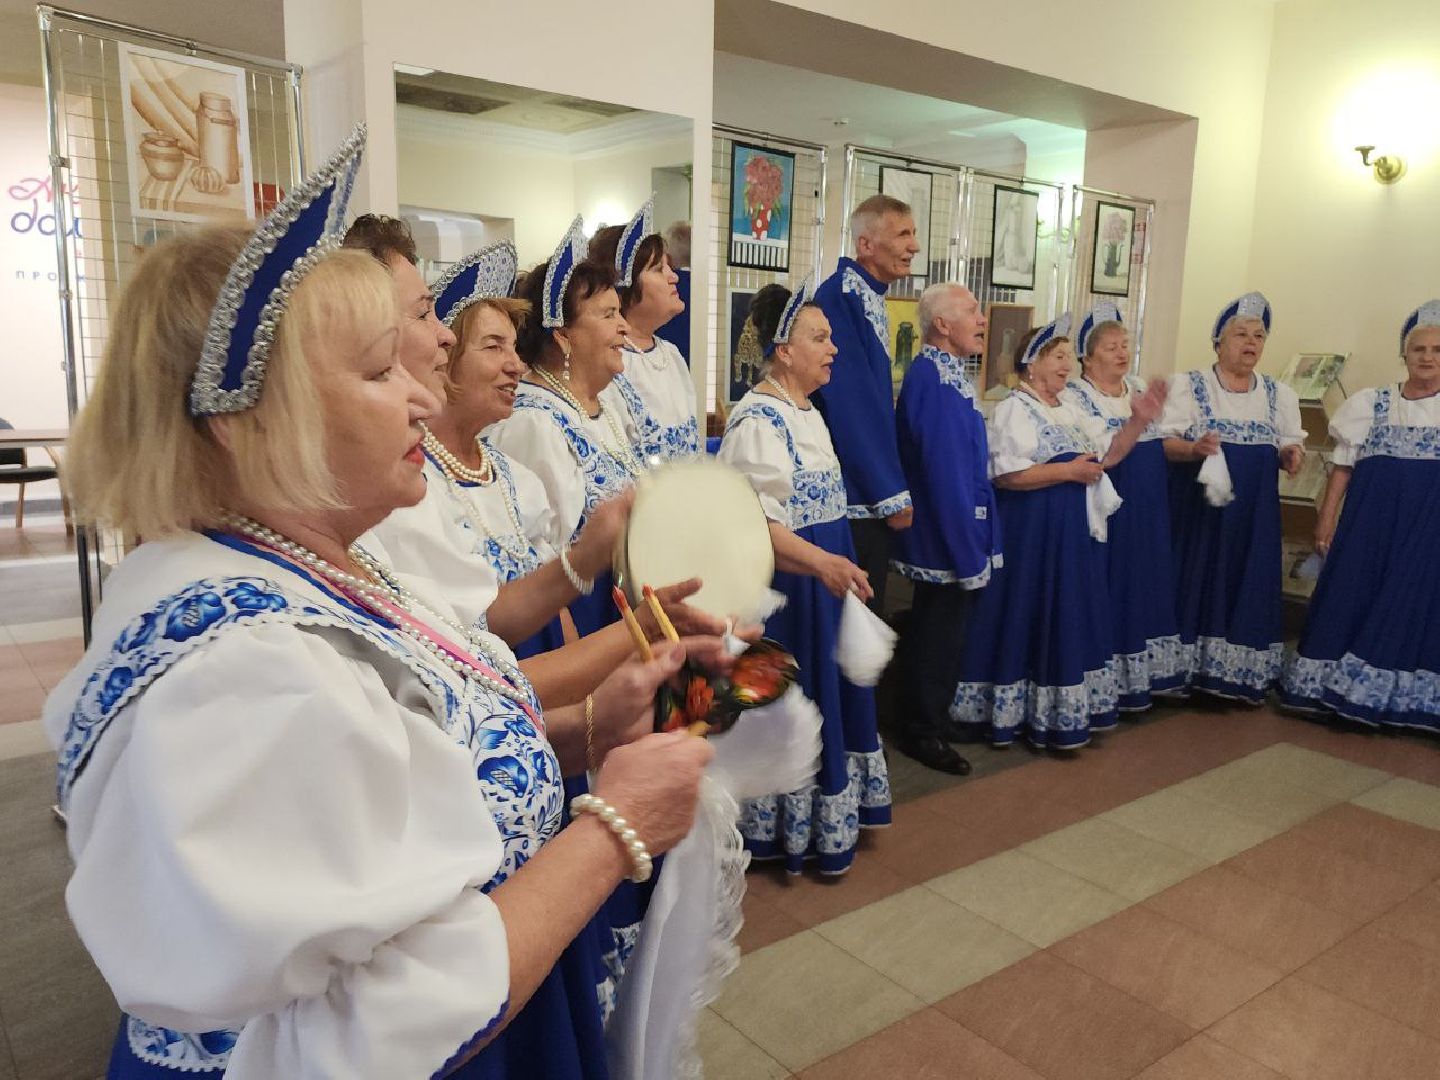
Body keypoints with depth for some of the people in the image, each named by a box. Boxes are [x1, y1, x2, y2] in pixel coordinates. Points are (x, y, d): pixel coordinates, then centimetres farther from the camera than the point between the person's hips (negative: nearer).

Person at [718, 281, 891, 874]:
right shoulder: (757, 420, -18)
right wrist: (820, 561, -36)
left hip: (823, 579, 9)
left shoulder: (809, 413, 11)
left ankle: (824, 818, 34)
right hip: (781, 586, -9)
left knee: (828, 697, 17)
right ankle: (778, 830, 21)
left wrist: (833, 564, 18)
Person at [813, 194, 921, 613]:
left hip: (874, 497, 9)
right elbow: (851, 403, -20)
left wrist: (892, 489, 16)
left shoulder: (872, 301, 13)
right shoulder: (839, 296, -16)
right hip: (854, 498, -9)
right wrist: (891, 495, -16)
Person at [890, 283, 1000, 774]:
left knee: (937, 629, 20)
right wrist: (968, 549, -22)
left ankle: (929, 719, 35)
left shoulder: (942, 373, 10)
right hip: (948, 532, -10)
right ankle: (924, 732, 19)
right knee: (940, 634, 3)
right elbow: (946, 473, -25)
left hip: (944, 534, 10)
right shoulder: (937, 381, -22)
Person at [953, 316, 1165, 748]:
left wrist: (1139, 421, 3)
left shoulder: (1069, 410, 16)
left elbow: (1107, 455, 18)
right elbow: (1007, 475, -22)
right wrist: (1069, 472, -18)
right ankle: (1016, 712, 10)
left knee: (1069, 619, 13)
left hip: (1073, 533, 9)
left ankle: (1063, 711, 24)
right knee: (1029, 620, -2)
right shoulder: (1015, 409, -11)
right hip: (1032, 533, -9)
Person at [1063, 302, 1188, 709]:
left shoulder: (1138, 386, 10)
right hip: (1111, 512, -7)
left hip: (1150, 512, 7)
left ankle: (1143, 673, 27)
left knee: (1148, 584, 13)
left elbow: (1157, 447, 17)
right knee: (1113, 589, 1)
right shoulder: (1075, 397, -12)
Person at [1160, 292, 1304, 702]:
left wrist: (1291, 455, -8)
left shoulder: (1279, 394, 12)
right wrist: (1194, 448, -26)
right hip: (1198, 509, -4)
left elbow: (1290, 446, 15)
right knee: (1195, 584, 0)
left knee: (1248, 588, 7)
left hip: (1254, 514, 4)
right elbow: (1162, 444, -7)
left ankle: (1243, 676, 19)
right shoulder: (1186, 385, -1)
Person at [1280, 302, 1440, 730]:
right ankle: (1338, 688, 15)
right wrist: (1326, 518, 0)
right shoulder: (1370, 403, 5)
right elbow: (1343, 465, 5)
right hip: (1370, 519, 1)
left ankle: (1401, 697, 15)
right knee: (1353, 595, 3)